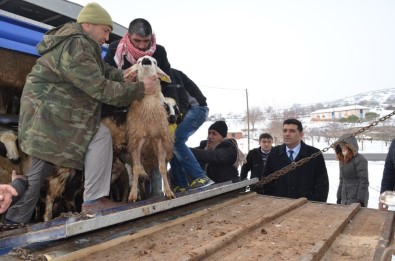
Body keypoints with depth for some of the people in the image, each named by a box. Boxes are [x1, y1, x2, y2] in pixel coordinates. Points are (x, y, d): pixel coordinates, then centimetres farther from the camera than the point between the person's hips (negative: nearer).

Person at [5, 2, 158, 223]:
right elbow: (100, 88, -24)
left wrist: (122, 76, -7)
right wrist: (139, 89, -18)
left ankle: (16, 219, 29)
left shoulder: (79, 43, 12)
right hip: (49, 112, -11)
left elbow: (100, 71, 13)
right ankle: (93, 201, -12)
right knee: (100, 135, -15)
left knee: (39, 170, 16)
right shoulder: (75, 47, -21)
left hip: (47, 110, 11)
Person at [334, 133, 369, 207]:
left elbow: (364, 182, -14)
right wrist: (339, 199, 18)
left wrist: (360, 202, -17)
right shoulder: (342, 161, 13)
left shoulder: (359, 160, -11)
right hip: (344, 200, 7)